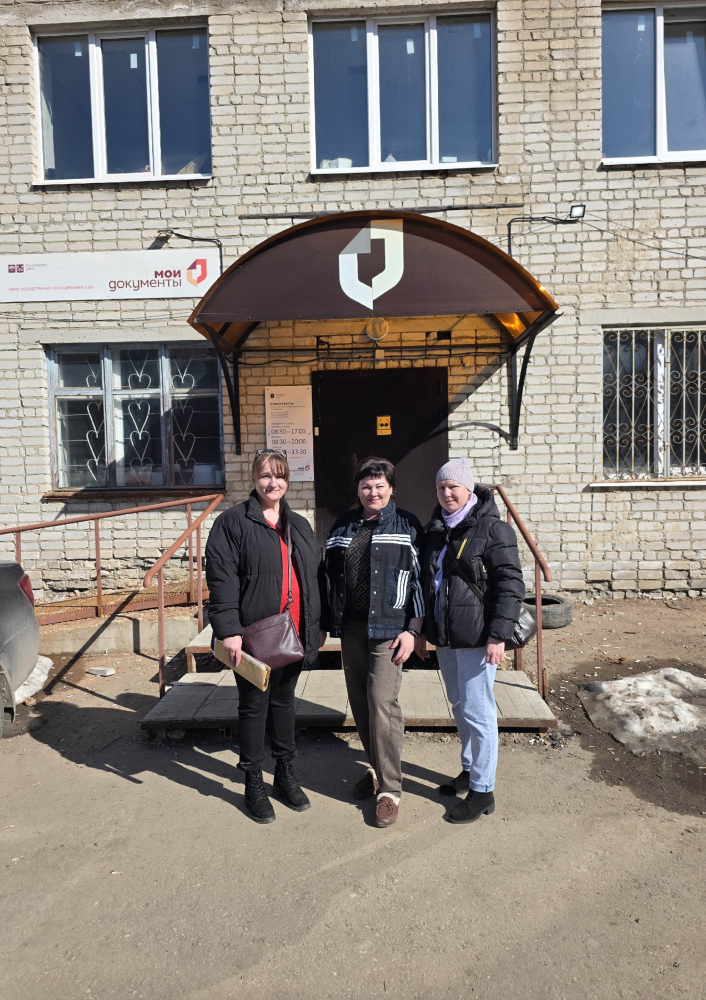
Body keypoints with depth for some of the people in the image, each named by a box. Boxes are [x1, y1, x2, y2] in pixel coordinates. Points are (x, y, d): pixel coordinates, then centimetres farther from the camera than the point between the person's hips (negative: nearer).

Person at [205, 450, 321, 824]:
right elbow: (222, 580, -14)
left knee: (284, 701, 18)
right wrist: (229, 630, -20)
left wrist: (315, 626, 11)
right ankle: (254, 783, 26)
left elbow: (313, 578, 14)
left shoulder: (299, 525, 11)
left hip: (293, 635, 5)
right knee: (254, 707, 8)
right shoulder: (232, 522, -7)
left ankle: (286, 774, 35)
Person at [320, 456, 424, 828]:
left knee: (382, 703, -8)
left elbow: (421, 579, -4)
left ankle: (389, 789, 6)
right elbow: (328, 577, 13)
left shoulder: (407, 525, -2)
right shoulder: (343, 526, 10)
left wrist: (412, 629, -11)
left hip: (388, 628, -5)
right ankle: (377, 768, 32)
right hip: (350, 628, 5)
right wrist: (324, 624, 11)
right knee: (359, 702, 12)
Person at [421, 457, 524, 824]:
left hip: (475, 636, -7)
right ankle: (469, 770, 38)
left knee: (477, 711, 0)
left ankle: (483, 791, 15)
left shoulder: (493, 529, -12)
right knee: (459, 706, 20)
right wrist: (425, 629, 18)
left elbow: (510, 584, -15)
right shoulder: (436, 529, 10)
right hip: (444, 635, 8)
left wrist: (498, 634, -20)